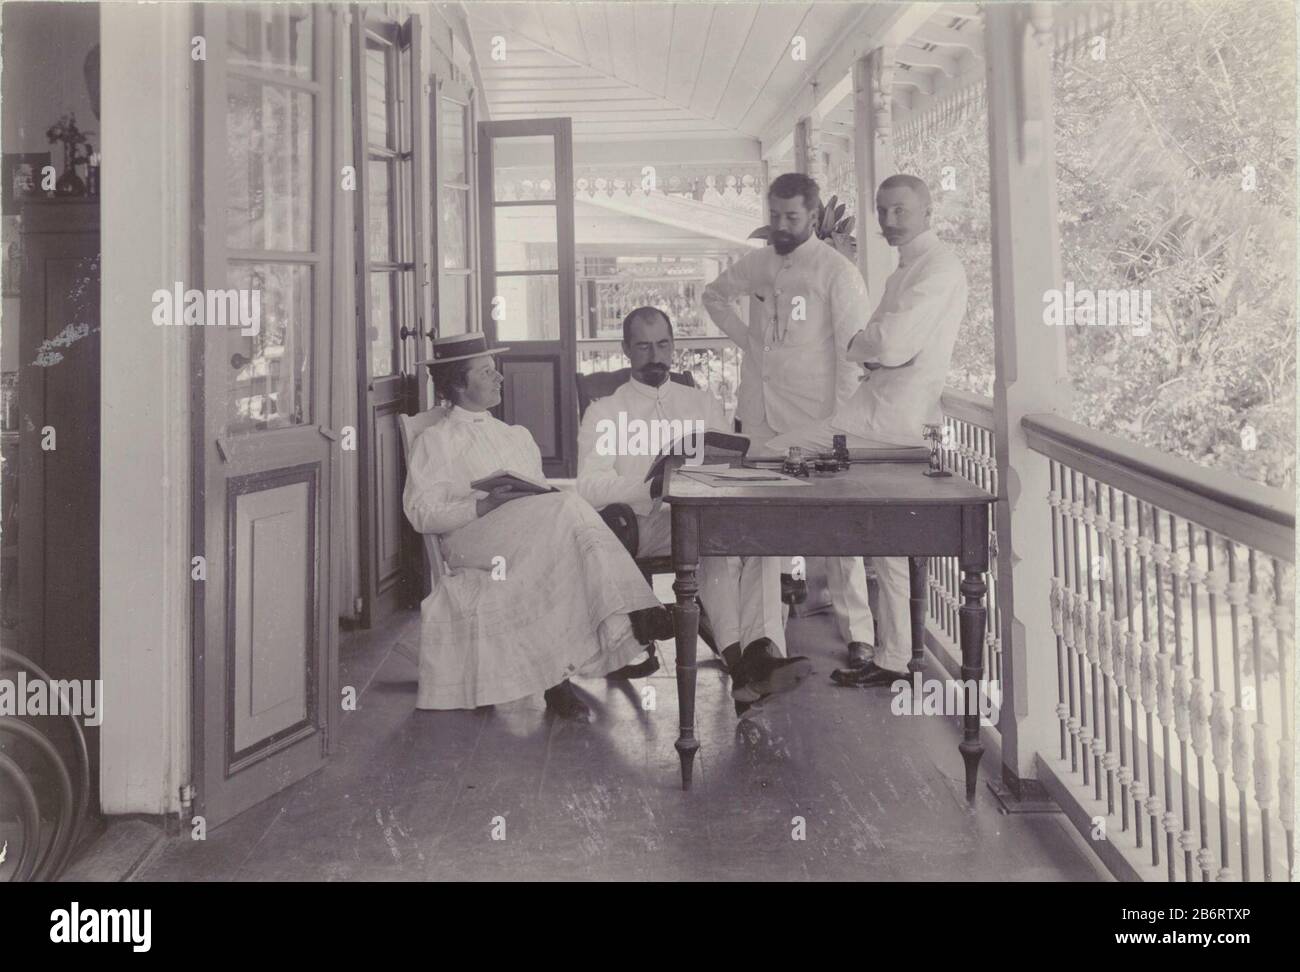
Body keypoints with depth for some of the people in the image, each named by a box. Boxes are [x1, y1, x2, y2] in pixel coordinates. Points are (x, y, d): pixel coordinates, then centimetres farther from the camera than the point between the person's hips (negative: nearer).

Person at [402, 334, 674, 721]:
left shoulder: (517, 435, 31)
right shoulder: (435, 440, 13)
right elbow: (421, 512, 0)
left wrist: (548, 495, 0)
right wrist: (485, 505, -14)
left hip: (534, 535, 5)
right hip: (472, 540, -5)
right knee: (567, 507, -30)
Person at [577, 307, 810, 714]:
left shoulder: (704, 402, 26)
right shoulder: (604, 412, 13)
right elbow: (591, 486, -2)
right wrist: (652, 487, -19)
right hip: (645, 524, -3)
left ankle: (763, 651, -46)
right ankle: (737, 660, -43)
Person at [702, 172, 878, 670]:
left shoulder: (836, 271, -8)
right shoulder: (757, 263, 10)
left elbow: (854, 351, -12)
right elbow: (714, 294, 28)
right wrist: (741, 333, 10)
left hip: (813, 421, -6)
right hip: (758, 413, 6)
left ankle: (857, 633, 4)